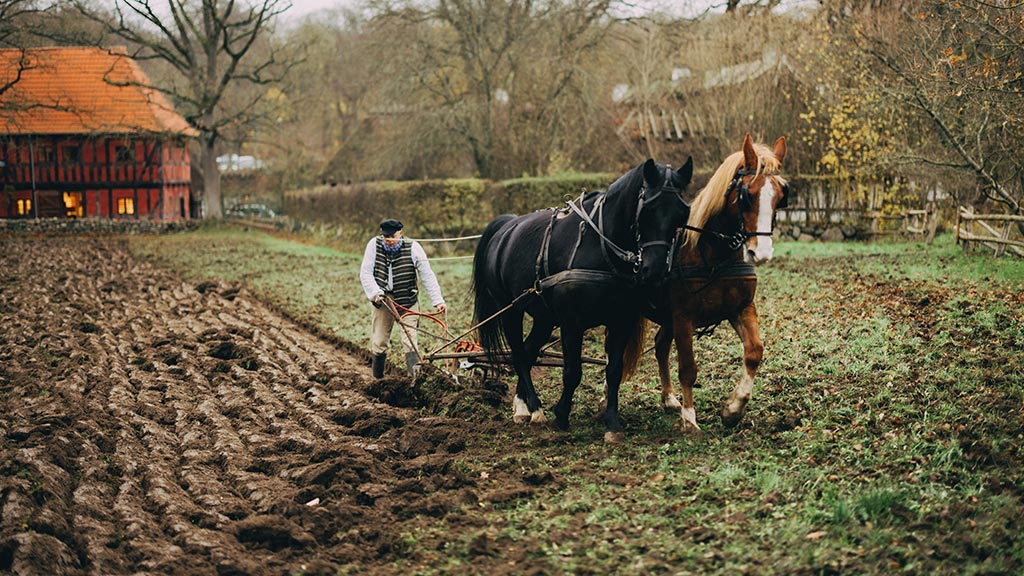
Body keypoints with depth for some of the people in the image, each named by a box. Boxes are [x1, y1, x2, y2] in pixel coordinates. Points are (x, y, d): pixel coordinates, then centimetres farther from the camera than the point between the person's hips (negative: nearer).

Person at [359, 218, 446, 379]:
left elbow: (427, 276, -12)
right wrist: (375, 292, -23)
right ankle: (377, 377, 27)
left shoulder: (413, 248, -13)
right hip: (383, 301, 2)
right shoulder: (374, 245, -9)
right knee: (379, 341, 9)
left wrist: (438, 300, -20)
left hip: (408, 302, -2)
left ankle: (416, 375, -15)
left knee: (409, 339, -10)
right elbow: (365, 273, -8)